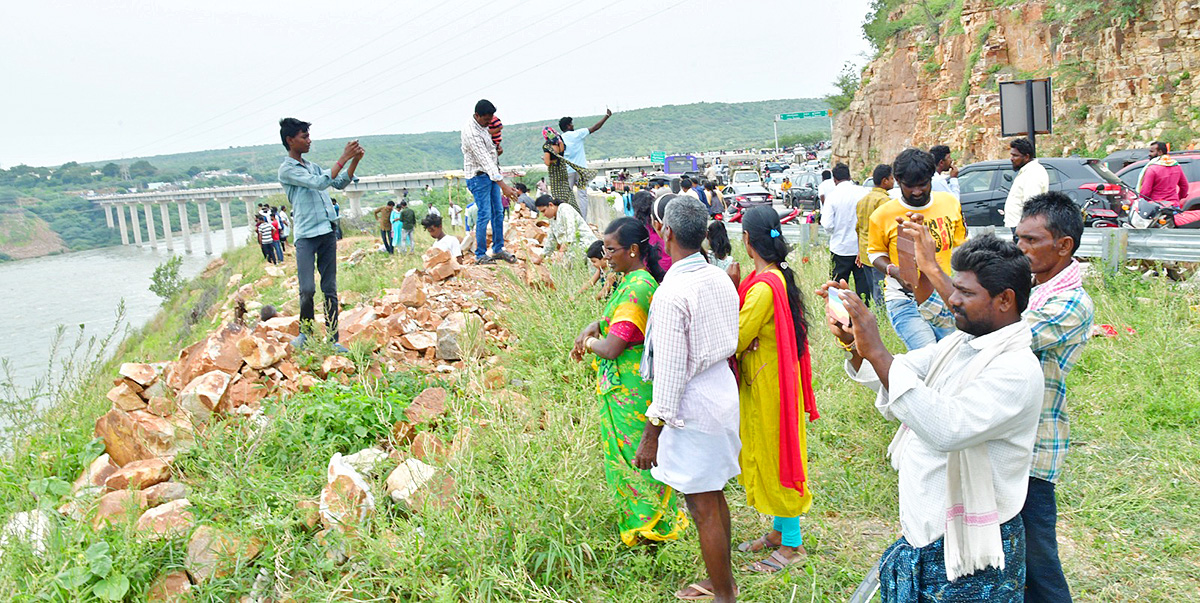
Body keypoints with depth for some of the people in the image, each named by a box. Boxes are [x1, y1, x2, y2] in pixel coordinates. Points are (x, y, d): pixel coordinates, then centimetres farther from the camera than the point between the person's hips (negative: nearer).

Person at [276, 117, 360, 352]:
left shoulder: (313, 166, 18)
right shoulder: (287, 169, -4)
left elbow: (340, 183, 19)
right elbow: (320, 183, -15)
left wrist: (354, 161, 5)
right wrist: (343, 158, -12)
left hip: (327, 233, 6)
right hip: (306, 235, -6)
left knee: (330, 289, 4)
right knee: (308, 289, -13)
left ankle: (333, 339, 7)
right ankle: (305, 331, 11)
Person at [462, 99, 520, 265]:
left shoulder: (482, 124, 2)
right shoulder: (471, 133, -26)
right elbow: (485, 161, -31)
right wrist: (503, 186, -33)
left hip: (491, 174, 9)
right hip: (479, 176, -9)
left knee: (498, 212, 10)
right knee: (485, 215, -8)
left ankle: (498, 249, 20)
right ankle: (480, 255, 2)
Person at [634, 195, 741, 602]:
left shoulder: (672, 293, -22)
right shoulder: (720, 280, 2)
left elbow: (670, 371, -21)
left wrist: (651, 434, -14)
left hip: (692, 405, -9)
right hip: (723, 390, 9)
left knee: (702, 507, 4)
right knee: (714, 495, 22)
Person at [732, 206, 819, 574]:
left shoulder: (763, 287, -26)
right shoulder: (779, 276, 3)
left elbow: (736, 341, -22)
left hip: (767, 383, -9)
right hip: (769, 380, 9)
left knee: (774, 457, 3)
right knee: (767, 456, 20)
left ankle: (792, 544, 18)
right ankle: (780, 530, 34)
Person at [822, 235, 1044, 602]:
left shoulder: (1017, 369, -22)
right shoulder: (959, 343, 6)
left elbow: (948, 429, -36)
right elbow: (892, 378, 10)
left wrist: (877, 353, -36)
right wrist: (855, 343, -12)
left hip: (968, 543, -8)